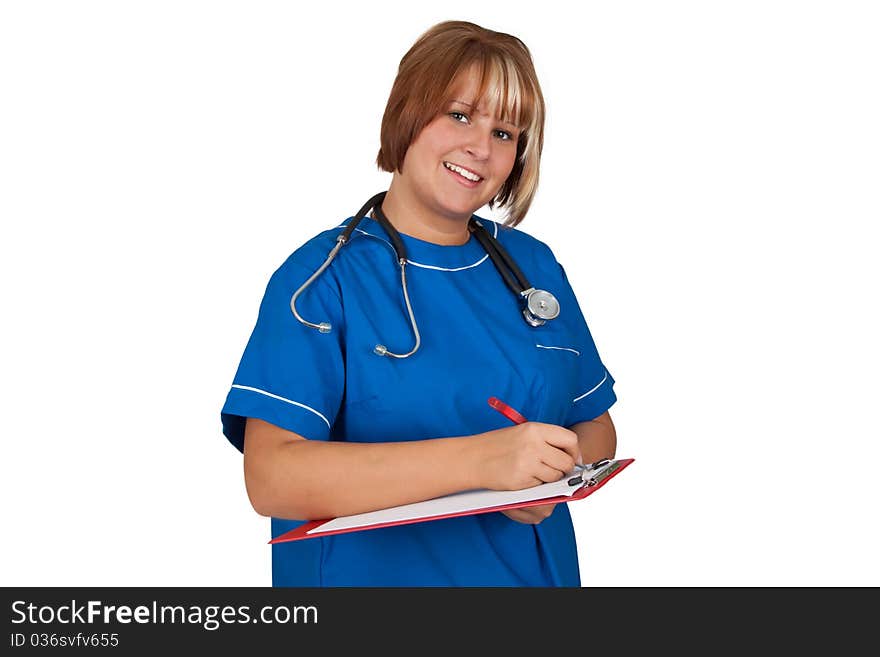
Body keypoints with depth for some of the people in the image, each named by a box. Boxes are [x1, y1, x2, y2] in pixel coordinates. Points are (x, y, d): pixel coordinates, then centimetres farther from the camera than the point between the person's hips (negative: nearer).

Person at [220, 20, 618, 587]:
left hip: (537, 570, 4)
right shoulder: (322, 277, -13)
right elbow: (270, 478, -24)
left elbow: (596, 426, 7)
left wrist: (557, 474, -15)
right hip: (371, 573, -4)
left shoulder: (535, 266, 1)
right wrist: (475, 459, -31)